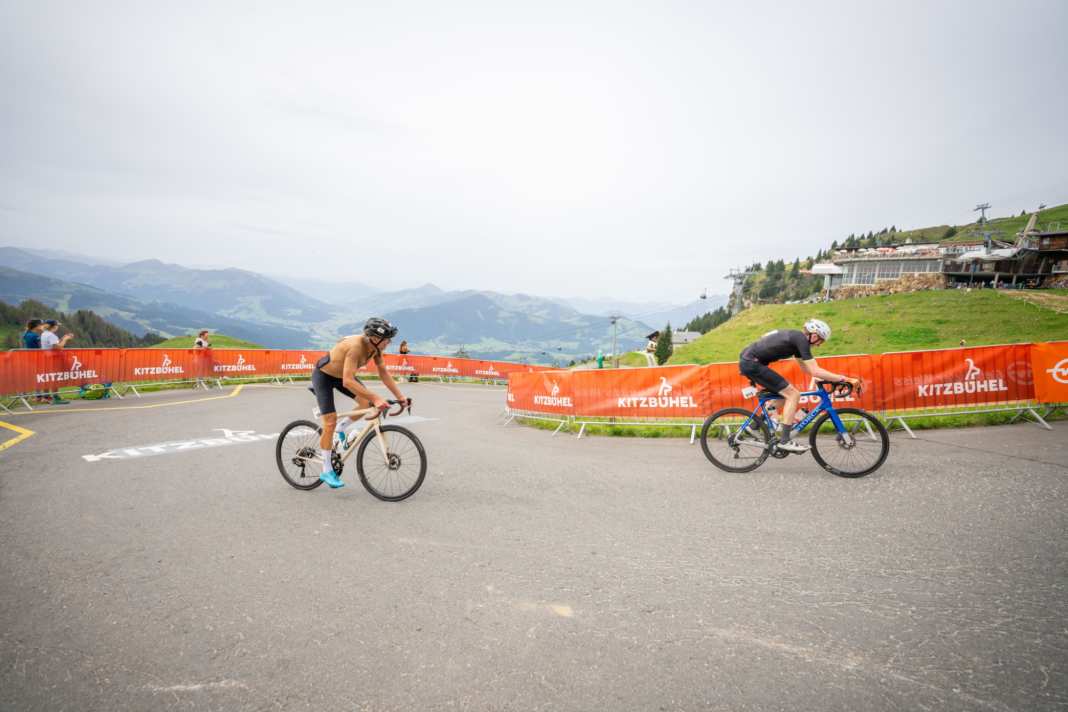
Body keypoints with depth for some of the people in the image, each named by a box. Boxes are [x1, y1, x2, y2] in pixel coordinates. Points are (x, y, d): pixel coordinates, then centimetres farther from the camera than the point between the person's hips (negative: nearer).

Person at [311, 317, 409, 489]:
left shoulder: (375, 347, -15)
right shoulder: (356, 346, -38)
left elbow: (384, 373, -7)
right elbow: (348, 382, -44)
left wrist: (400, 396, -13)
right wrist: (375, 398, -47)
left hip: (341, 375, 7)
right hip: (323, 375, -7)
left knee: (368, 403, -12)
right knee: (330, 422, -9)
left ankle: (341, 428, 13)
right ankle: (327, 471, 2)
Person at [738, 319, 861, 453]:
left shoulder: (795, 338, 19)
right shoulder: (801, 339, -10)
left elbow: (806, 368, 28)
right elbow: (815, 371, -14)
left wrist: (832, 378, 25)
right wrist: (844, 379, -9)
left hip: (747, 360, 10)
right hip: (752, 363, -10)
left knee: (782, 394, 22)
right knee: (793, 394, -7)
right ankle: (784, 441, -6)